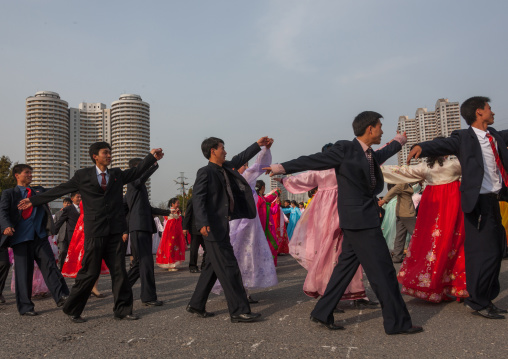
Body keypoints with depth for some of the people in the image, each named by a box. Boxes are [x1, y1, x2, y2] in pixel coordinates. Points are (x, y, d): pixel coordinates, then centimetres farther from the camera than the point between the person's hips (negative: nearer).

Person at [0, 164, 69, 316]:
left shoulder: (38, 190, 20)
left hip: (39, 236, 3)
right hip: (20, 238, -2)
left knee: (50, 265, -5)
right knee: (23, 272, 2)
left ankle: (61, 296, -6)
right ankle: (25, 306, 12)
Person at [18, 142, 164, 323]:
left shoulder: (117, 174, 14)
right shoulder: (82, 175, 5)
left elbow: (137, 171, 22)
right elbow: (59, 190, 10)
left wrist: (152, 156, 10)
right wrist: (33, 200, 12)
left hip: (115, 232, 3)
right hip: (95, 231, -3)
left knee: (119, 270, 5)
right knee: (90, 272, 0)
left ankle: (123, 310, 14)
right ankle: (72, 309, 18)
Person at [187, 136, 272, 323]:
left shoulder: (225, 168, 15)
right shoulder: (205, 172, -10)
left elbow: (239, 159, 31)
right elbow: (198, 197, -20)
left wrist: (257, 145, 34)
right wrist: (202, 222, -33)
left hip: (222, 226, 10)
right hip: (213, 228, -10)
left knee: (212, 267, 15)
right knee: (229, 268, -8)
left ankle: (196, 304, 26)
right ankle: (239, 311, -3)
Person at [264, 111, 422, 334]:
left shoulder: (371, 155, 15)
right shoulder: (344, 149, -9)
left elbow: (382, 155, 37)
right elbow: (313, 160, -6)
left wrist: (398, 142, 53)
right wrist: (283, 168, -4)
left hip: (365, 218, 9)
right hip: (359, 219, -9)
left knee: (346, 265, 11)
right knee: (382, 270, -3)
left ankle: (322, 313, 19)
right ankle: (397, 322, 9)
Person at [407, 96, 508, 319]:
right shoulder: (464, 137, -9)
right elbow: (443, 144, -24)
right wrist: (421, 147, -44)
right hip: (479, 202, -9)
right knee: (483, 252, -6)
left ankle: (486, 299, 32)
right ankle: (478, 302, 9)